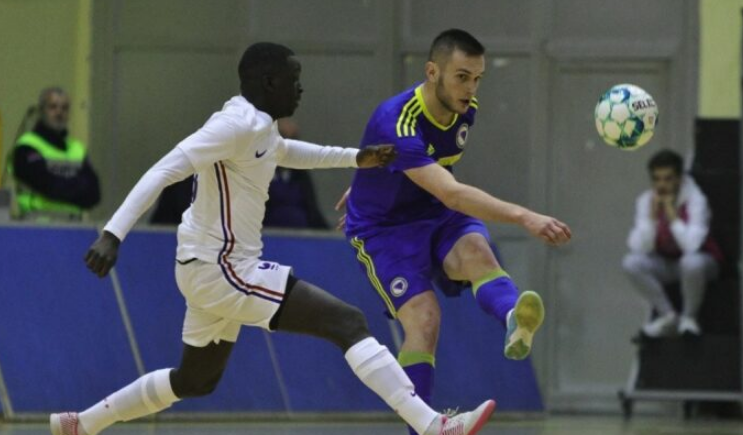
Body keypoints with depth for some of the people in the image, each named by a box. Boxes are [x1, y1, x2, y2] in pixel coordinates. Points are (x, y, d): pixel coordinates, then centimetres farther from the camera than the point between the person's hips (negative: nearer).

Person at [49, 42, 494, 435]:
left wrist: (355, 158, 27)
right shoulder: (238, 124, -18)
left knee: (196, 381, 25)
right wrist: (113, 234, -34)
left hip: (213, 269, 11)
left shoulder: (259, 126, 11)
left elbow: (286, 152, 36)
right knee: (349, 323, -15)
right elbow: (164, 171, -25)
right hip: (222, 270, -11)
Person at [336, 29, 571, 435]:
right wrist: (524, 217, -55)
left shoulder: (465, 111, -5)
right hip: (383, 229, -5)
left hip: (437, 218, 5)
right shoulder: (397, 122, -31)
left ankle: (515, 323, -63)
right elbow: (451, 194, -44)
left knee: (476, 250, -30)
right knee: (423, 317, -25)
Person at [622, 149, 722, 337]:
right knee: (631, 262, -24)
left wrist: (672, 214, -34)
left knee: (691, 261, -39)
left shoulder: (695, 200, -21)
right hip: (665, 264, 4)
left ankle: (689, 316, -13)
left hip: (701, 260, -4)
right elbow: (639, 248, -19)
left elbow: (691, 246, -34)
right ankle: (668, 316, -10)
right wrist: (653, 215, -28)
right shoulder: (645, 201, -10)